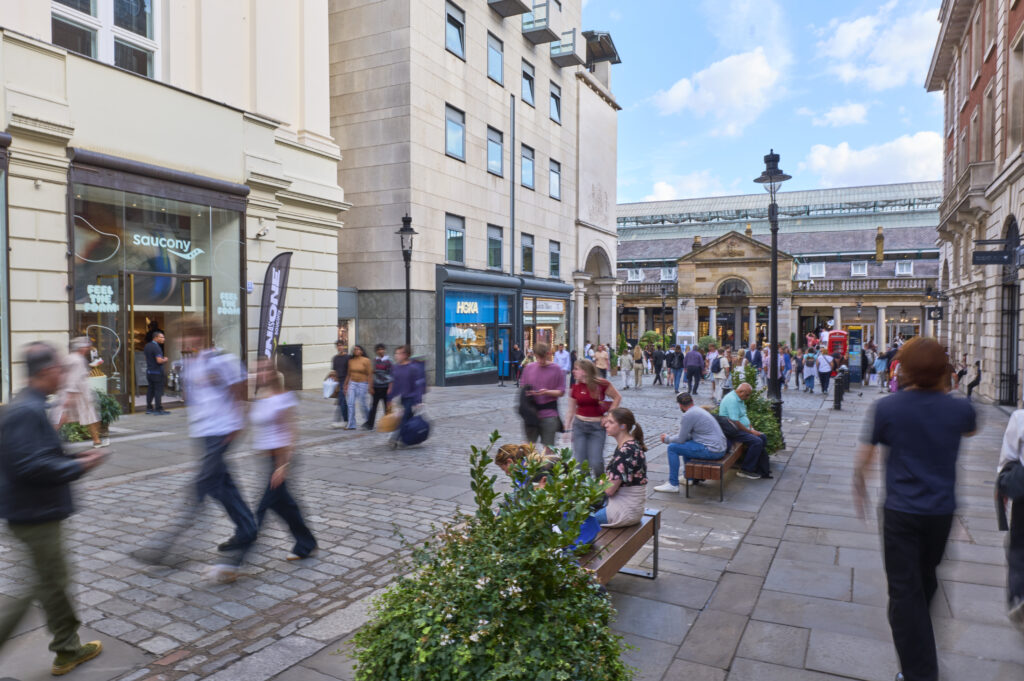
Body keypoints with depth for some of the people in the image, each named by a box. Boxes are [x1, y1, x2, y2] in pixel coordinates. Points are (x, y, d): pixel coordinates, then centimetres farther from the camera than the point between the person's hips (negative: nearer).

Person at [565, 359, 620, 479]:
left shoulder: (601, 384, -9)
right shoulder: (575, 387, 2)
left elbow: (618, 397, 2)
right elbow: (571, 411, 10)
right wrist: (567, 429, 9)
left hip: (597, 426, -3)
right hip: (579, 425, 3)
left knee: (595, 462, -5)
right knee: (579, 461, -1)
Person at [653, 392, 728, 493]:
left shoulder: (688, 415, -14)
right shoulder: (699, 410, 17)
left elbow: (680, 439, -9)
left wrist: (667, 439, 8)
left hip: (711, 451, -10)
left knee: (672, 447, -5)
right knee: (685, 443, 28)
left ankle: (673, 484, 0)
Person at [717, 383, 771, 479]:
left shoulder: (740, 399, 14)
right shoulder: (731, 400, -21)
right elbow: (735, 422, -25)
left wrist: (751, 429, 8)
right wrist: (750, 431, -16)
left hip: (743, 429, 11)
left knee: (763, 437, 7)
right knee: (757, 441, -22)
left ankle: (763, 470, 10)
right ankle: (745, 470, -12)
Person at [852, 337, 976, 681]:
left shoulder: (887, 407, -15)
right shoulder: (959, 408, -7)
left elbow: (863, 459, -10)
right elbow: (970, 430, 19)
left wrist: (859, 488, 7)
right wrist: (945, 395, 23)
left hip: (901, 511, -4)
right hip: (942, 510, 4)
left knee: (905, 590, 5)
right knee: (926, 579, 26)